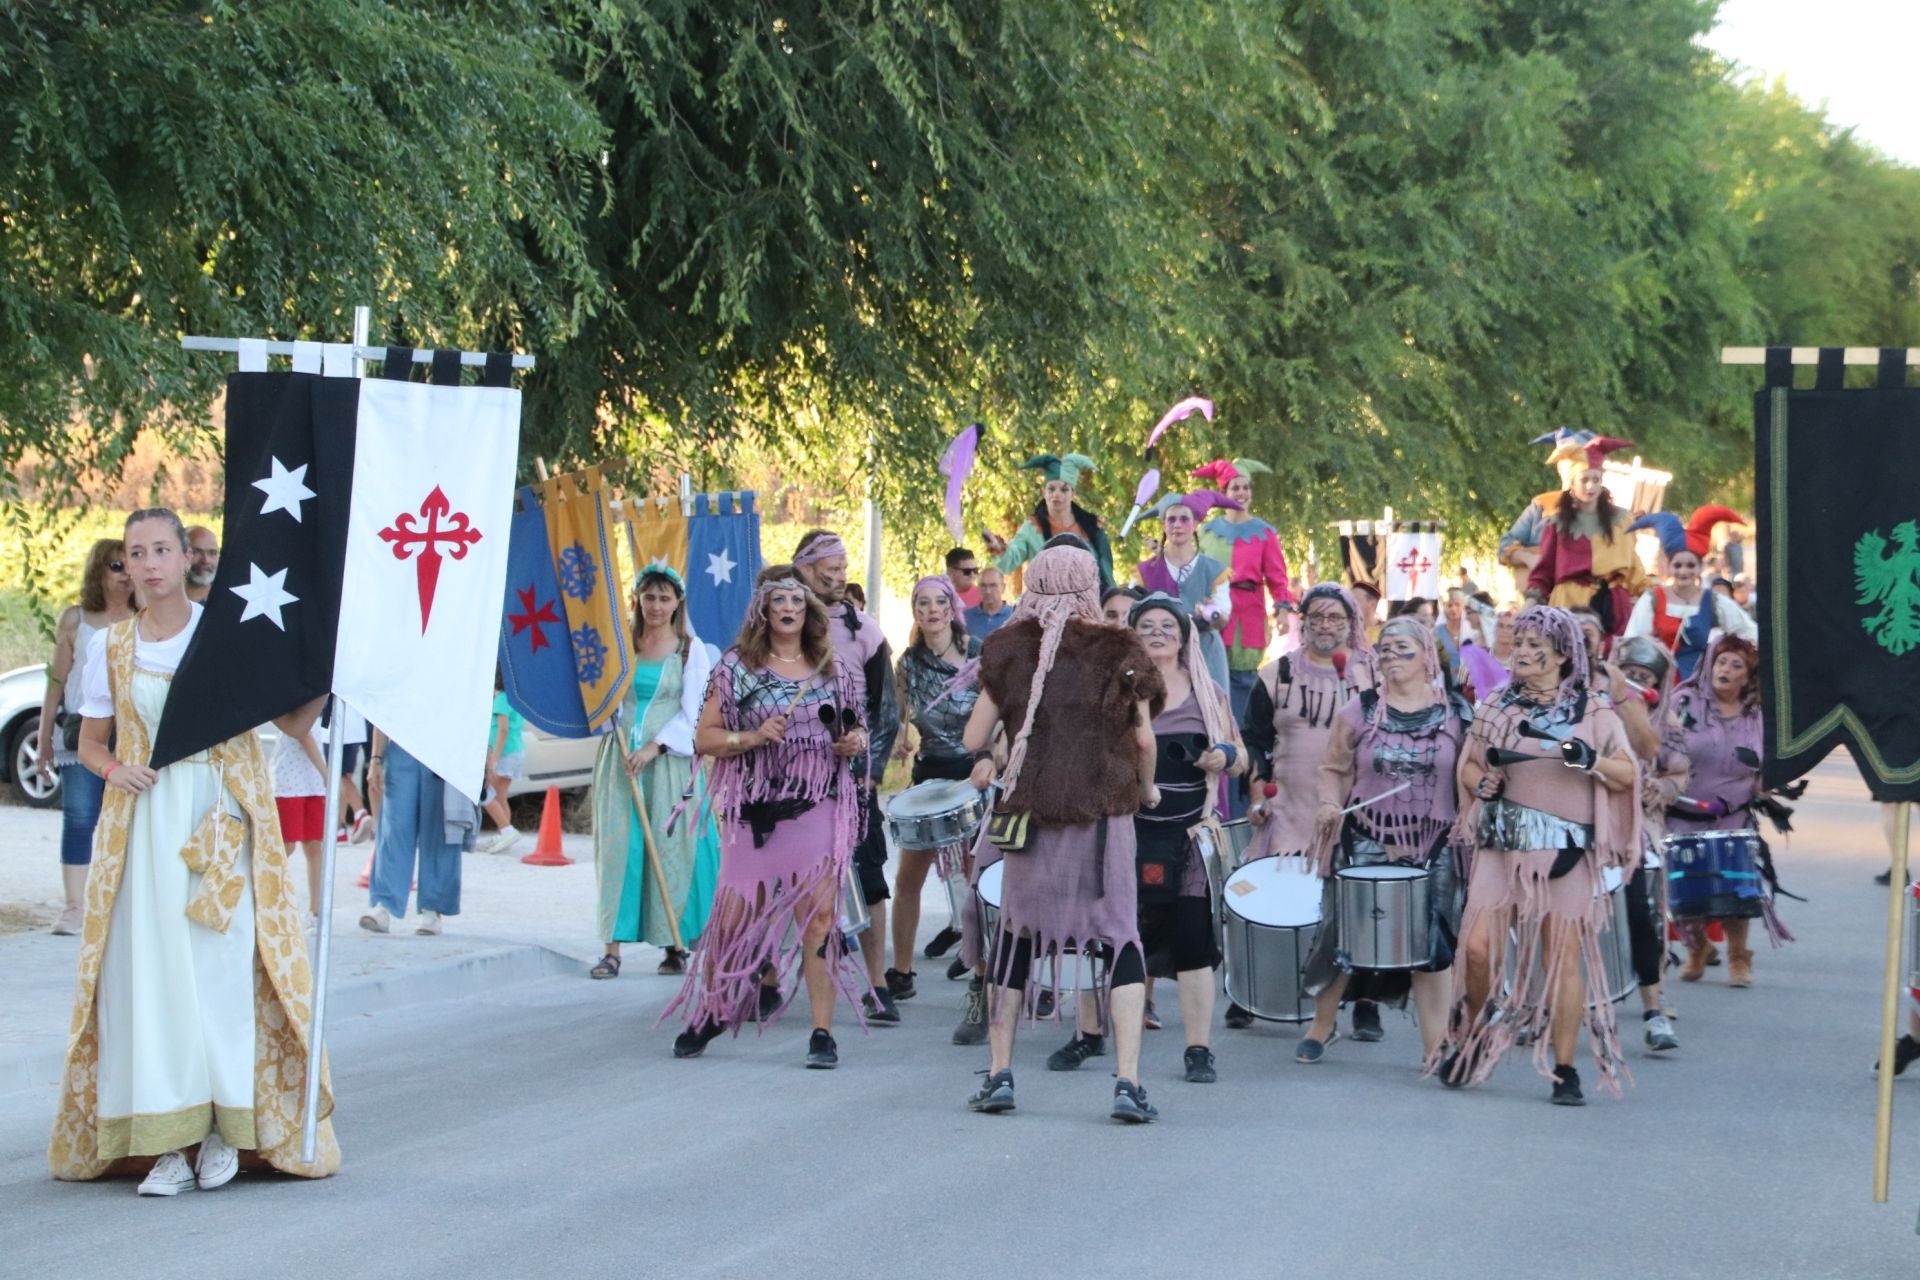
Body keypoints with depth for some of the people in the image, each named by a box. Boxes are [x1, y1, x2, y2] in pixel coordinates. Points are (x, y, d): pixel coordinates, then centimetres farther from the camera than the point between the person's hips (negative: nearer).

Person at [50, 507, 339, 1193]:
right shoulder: (111, 647, 9)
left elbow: (292, 722, 0)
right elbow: (90, 743, 16)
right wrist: (113, 768, -6)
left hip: (221, 820, -2)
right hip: (143, 824, 2)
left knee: (223, 961, -8)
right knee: (148, 970, -4)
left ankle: (225, 1125, 4)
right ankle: (166, 1141, -1)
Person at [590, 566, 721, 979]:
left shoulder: (691, 649, 2)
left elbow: (694, 713, -4)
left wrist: (654, 747, -14)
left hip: (669, 759, -2)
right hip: (621, 759, 2)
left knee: (669, 848, -4)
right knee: (617, 846, -4)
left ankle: (676, 944, 5)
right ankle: (612, 948, -6)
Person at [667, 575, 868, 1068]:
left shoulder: (833, 667, 12)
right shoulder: (737, 667, 4)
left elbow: (856, 727, 24)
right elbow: (705, 737, 2)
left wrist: (857, 741, 1)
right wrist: (752, 739, -14)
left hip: (819, 808, 1)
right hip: (756, 810, -1)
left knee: (819, 916, -9)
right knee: (734, 917, 0)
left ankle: (822, 1032, -5)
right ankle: (710, 1010, 23)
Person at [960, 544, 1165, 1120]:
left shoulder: (1011, 647, 2)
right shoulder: (1118, 650, -2)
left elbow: (975, 734, 2)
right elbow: (1142, 737, -2)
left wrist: (982, 762, 24)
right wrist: (1147, 788, 17)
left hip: (1030, 813, 1)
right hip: (1105, 813, -1)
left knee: (1015, 936, 15)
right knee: (1119, 939, 3)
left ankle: (999, 1074, 14)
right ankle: (1128, 1083, -8)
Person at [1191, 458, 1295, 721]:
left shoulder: (1264, 532, 4)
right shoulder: (1208, 530, 12)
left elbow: (1277, 578, 0)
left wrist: (1283, 604, -15)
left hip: (1247, 617, -2)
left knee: (1239, 678, -3)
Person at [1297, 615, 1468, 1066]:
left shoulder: (1456, 715, 2)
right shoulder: (1359, 710, 3)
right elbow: (1333, 767, 8)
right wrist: (1330, 805, -8)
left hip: (1432, 849, 0)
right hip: (1365, 845, 0)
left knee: (1432, 946, 0)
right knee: (1344, 937, 5)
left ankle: (1436, 1049, 6)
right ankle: (1321, 1027, 25)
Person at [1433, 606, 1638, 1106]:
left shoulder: (1593, 712, 4)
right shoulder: (1496, 708, 11)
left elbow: (1627, 776, 1)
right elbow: (1470, 764, 18)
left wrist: (1591, 760, -18)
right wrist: (1482, 782, -5)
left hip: (1567, 850, -2)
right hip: (1503, 843, 2)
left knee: (1562, 957, -3)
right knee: (1478, 947, -8)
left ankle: (1565, 1069, 5)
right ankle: (1471, 1040, 16)